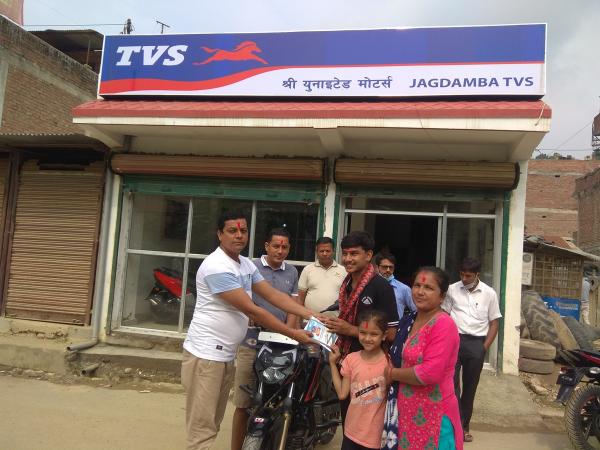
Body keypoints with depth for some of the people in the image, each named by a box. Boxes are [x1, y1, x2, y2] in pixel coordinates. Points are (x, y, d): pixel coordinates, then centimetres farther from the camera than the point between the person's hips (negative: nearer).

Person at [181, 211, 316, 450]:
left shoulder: (246, 264, 10)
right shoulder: (216, 266, -20)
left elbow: (273, 295, 6)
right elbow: (252, 310, -22)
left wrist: (311, 315, -4)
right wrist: (293, 334, -18)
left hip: (226, 355, 9)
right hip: (206, 354, -9)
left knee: (212, 425, 17)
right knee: (202, 429, -3)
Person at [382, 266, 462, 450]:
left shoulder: (443, 325, -18)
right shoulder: (408, 320, 7)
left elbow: (429, 373, -26)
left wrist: (392, 374, -12)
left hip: (432, 414, -7)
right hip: (405, 410, 7)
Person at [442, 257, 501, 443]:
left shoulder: (489, 293, 1)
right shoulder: (452, 289, 1)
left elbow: (494, 323, 6)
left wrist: (485, 347, -2)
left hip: (476, 343, 1)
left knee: (470, 386, 11)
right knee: (451, 383, -5)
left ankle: (464, 425, 25)